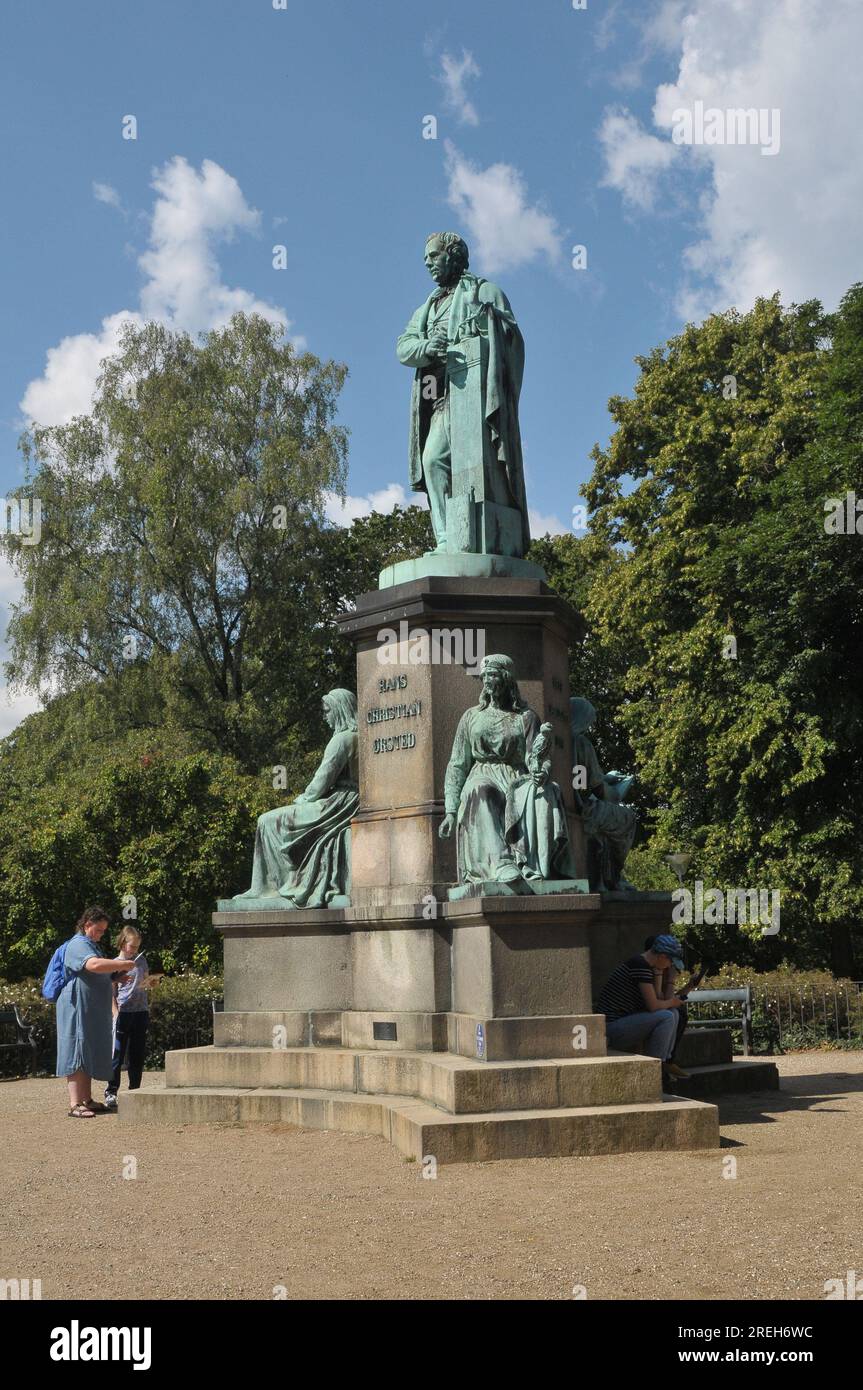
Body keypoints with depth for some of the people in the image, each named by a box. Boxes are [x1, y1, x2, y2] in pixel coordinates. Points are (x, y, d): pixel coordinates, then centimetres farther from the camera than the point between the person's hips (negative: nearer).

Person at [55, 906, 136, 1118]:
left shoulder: (92, 945, 22)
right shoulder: (78, 945, -12)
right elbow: (94, 965, -32)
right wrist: (124, 964, -23)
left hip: (93, 1012, 10)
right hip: (77, 1009, -10)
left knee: (90, 1054, 11)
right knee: (77, 1054, -11)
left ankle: (87, 1100, 16)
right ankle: (75, 1104, -13)